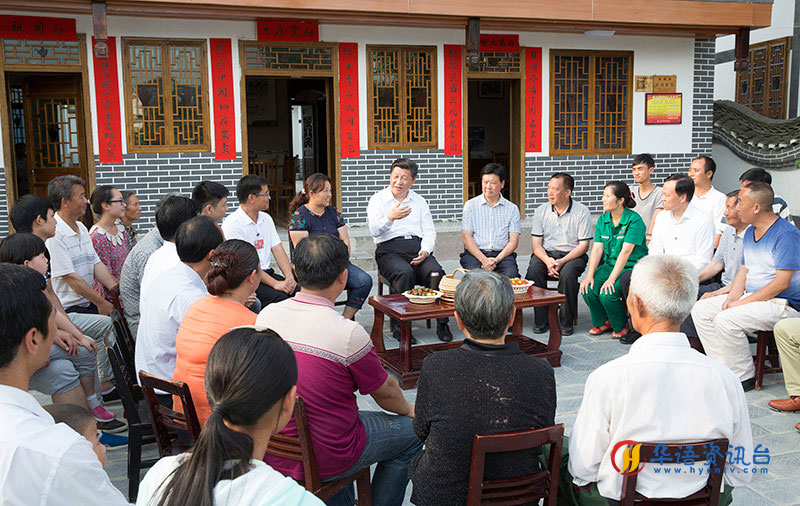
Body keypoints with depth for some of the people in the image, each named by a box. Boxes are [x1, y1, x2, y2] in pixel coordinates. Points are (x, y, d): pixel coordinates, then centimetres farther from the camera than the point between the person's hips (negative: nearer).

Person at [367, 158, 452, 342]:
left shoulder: (419, 201, 21)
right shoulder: (378, 199, 9)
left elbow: (429, 231, 15)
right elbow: (374, 230, -7)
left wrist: (425, 251, -6)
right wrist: (390, 218, -27)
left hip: (417, 247, 3)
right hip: (389, 249, -3)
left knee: (436, 272, -27)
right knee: (405, 273, -35)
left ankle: (442, 324, -17)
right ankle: (399, 326, -26)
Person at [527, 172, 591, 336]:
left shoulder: (581, 211, -4)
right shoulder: (541, 211, 5)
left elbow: (584, 245, -6)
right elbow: (536, 243, 3)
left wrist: (562, 261, -19)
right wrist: (547, 260, -18)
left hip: (572, 254, -3)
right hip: (546, 253, 3)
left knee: (567, 274, -34)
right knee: (533, 271, -28)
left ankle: (566, 322, -18)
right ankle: (541, 321, -17)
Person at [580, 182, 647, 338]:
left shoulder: (634, 220, -14)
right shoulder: (602, 220, 6)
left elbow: (625, 252, -21)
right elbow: (597, 248, -1)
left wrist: (611, 279, -26)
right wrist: (589, 275, -14)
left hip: (631, 267, -6)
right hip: (609, 265, 6)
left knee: (607, 294, -26)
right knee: (588, 289, -19)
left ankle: (621, 326, 5)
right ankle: (603, 322, 10)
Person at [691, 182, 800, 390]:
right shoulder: (749, 233, 12)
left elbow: (782, 283, -22)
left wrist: (743, 302, -21)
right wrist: (731, 298, -5)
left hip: (782, 303, -9)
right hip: (751, 296, 10)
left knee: (725, 319, -29)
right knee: (700, 309, -2)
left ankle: (744, 377, -12)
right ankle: (724, 367, 1)